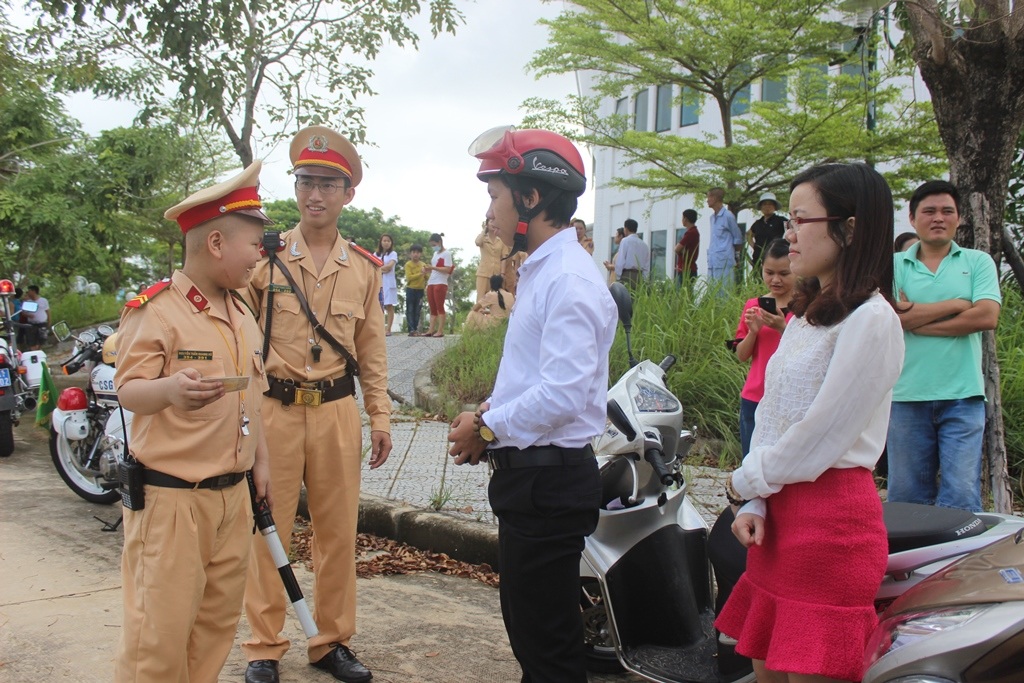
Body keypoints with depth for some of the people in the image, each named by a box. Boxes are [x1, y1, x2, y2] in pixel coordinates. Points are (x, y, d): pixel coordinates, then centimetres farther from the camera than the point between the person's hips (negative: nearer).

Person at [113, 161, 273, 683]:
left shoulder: (242, 314, 12)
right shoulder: (154, 310, -12)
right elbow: (128, 390, -18)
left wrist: (260, 460, 18)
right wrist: (169, 389, -39)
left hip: (232, 495, 8)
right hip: (170, 498, -7)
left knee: (218, 620, 16)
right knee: (161, 630, -3)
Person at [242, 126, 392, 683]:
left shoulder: (364, 268, 9)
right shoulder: (264, 256, 0)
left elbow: (371, 349, 12)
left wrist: (379, 416, 7)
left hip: (336, 411, 3)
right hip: (273, 407, -2)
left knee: (337, 531, 9)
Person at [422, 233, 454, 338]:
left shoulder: (446, 253, -6)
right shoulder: (435, 254, 19)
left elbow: (448, 269, -16)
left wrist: (432, 267, -21)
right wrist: (427, 270, 5)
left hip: (440, 284, -8)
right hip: (431, 283, 8)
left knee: (439, 307, -7)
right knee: (432, 308, 6)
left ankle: (440, 331, -7)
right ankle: (431, 330, 6)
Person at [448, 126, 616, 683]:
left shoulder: (569, 279, -19)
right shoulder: (541, 270, 12)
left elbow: (563, 394, -26)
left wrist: (485, 429, -14)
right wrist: (489, 414, 4)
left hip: (549, 481, -10)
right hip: (526, 474, 10)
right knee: (525, 623, 22)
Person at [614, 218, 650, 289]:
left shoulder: (625, 241, -3)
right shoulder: (644, 244, 13)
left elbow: (620, 262, -8)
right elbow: (647, 266, 13)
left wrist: (618, 278, -3)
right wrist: (643, 280, 16)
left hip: (627, 275, -6)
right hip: (639, 276, 6)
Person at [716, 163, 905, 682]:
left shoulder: (870, 320, -14)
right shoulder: (808, 313, 15)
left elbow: (816, 441, -17)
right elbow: (770, 416, 11)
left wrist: (743, 483, -3)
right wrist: (754, 503, -2)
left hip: (829, 520, -9)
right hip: (781, 512, 9)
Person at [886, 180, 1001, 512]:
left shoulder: (978, 262, 9)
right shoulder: (893, 265, 8)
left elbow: (987, 316, -7)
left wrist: (916, 317, -7)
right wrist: (958, 303, -5)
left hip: (963, 397, -1)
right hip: (907, 396, 1)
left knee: (961, 498, -4)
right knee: (906, 498, 7)